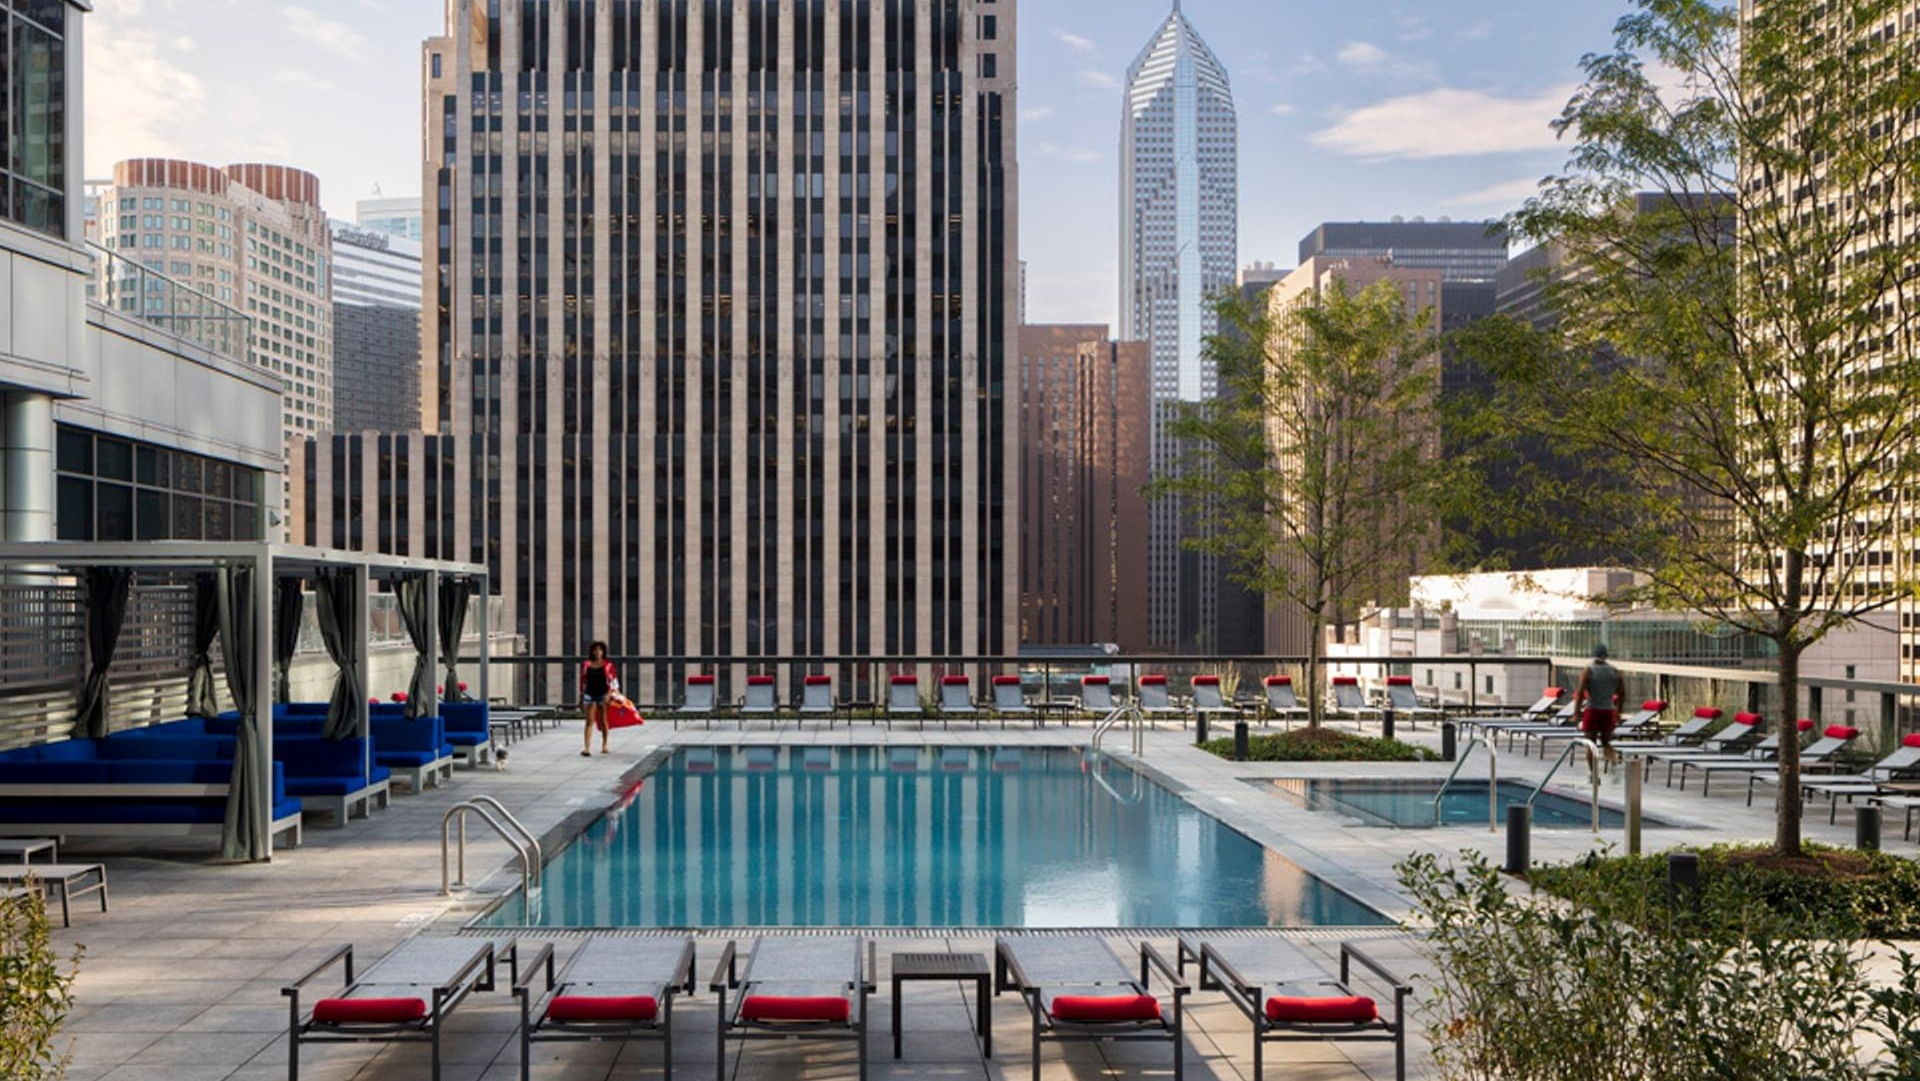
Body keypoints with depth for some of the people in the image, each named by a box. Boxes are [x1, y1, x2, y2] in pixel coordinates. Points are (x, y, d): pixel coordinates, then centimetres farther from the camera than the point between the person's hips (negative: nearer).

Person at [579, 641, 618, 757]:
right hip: (589, 695, 1)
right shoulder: (586, 665, 3)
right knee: (589, 721, -7)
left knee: (603, 721, 10)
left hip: (603, 695, -1)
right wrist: (581, 698, 10)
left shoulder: (607, 665, -1)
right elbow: (583, 682, 9)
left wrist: (610, 693, -12)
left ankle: (604, 744, 27)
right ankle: (587, 748, -15)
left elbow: (614, 681, -1)